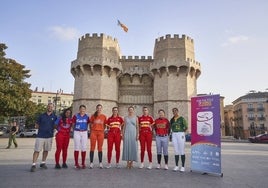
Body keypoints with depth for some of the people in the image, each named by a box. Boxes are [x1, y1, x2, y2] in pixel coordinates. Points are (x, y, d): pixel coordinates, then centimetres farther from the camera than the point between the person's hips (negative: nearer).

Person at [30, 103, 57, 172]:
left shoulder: (54, 117, 4)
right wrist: (42, 128, -3)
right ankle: (33, 165, 2)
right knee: (37, 150, -3)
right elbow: (36, 125, 8)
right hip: (40, 136, -2)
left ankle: (43, 163, 26)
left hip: (49, 136, 2)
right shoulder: (41, 116, 2)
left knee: (46, 150, 12)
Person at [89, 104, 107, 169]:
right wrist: (91, 130, 3)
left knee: (100, 148, 5)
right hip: (93, 132, 0)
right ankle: (91, 163, 5)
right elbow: (91, 124, 12)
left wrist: (103, 130, 3)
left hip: (101, 133, 1)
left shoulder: (104, 116, 5)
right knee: (92, 148, 0)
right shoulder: (93, 116, 4)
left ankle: (100, 163, 10)